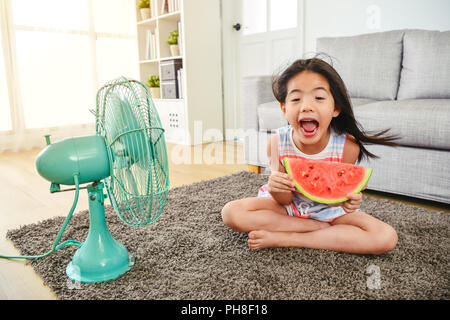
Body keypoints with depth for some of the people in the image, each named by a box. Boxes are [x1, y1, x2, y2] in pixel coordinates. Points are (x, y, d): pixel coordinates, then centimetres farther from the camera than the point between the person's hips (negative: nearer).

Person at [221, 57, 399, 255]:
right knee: (231, 212, -21)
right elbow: (285, 200, -14)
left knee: (387, 238, -24)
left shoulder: (348, 147, -23)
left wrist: (348, 201, -34)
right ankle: (323, 229, -13)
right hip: (289, 205, 1)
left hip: (328, 209, 0)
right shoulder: (277, 142, -20)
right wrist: (277, 190, -38)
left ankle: (281, 238, -22)